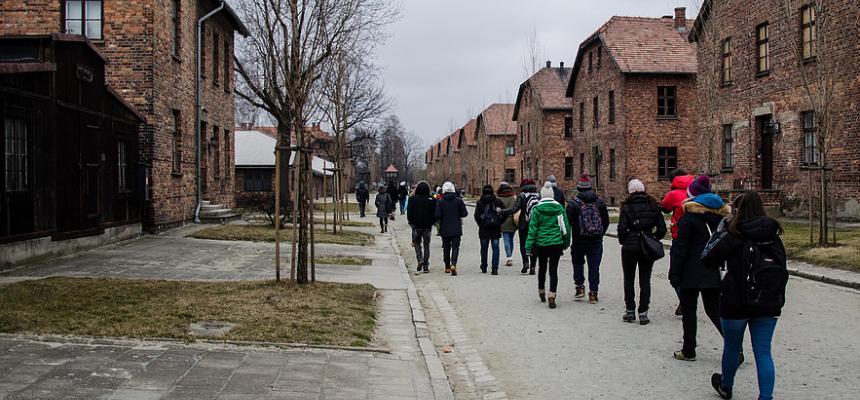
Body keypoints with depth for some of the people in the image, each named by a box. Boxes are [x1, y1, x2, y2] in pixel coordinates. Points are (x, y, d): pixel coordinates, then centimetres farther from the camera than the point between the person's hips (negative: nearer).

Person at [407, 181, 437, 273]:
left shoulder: (413, 199, -7)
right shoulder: (432, 200, -3)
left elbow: (409, 213, -5)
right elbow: (435, 213, -1)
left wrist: (411, 222, 9)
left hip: (416, 225, -1)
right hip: (428, 226, 1)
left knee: (417, 243, 16)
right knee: (426, 245, 8)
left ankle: (420, 259, -7)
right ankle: (426, 266, 5)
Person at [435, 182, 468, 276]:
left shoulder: (440, 202, -7)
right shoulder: (459, 200, -5)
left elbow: (437, 215, -12)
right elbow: (464, 214, -5)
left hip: (444, 229, 1)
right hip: (456, 229, -1)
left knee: (446, 248, 13)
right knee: (455, 247, 0)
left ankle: (447, 267, 19)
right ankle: (453, 264, -22)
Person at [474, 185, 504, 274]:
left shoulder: (480, 203, -3)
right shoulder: (498, 202, 0)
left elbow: (477, 216, -7)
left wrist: (481, 225, 5)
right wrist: (499, 223, 9)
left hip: (484, 229, 0)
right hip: (496, 230, 0)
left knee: (484, 248, 12)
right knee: (495, 248, 2)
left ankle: (484, 267, 20)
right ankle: (495, 268, -7)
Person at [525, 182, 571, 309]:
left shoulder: (537, 209, -5)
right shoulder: (559, 208, 0)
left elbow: (532, 228, -6)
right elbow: (566, 226, 5)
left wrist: (529, 245, -2)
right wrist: (566, 242, 17)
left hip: (541, 243, 0)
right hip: (556, 243, 0)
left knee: (542, 268, 19)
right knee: (553, 270, 0)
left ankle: (541, 292, 34)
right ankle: (552, 297, -9)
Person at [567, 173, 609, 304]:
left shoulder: (573, 203, -9)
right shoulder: (600, 202, 3)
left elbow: (568, 222, -10)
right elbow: (606, 221, 8)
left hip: (579, 240, -2)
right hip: (596, 241, 2)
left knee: (578, 263, 18)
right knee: (594, 266, 6)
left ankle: (580, 286, 10)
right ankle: (593, 293, 7)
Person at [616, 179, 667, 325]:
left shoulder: (627, 207, -8)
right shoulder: (653, 206, 1)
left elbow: (622, 228, -14)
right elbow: (662, 228, -1)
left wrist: (623, 241, 3)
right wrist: (652, 239, 12)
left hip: (630, 247, -2)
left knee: (629, 280, 11)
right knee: (645, 280, 8)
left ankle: (630, 311, 14)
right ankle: (643, 313, 5)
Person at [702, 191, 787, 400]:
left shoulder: (733, 236, -13)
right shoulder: (773, 237, 3)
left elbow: (708, 259, -8)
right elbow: (781, 268, 11)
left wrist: (720, 231, 0)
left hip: (736, 303, -3)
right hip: (768, 304, 3)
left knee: (731, 347, 17)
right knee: (763, 352, 6)